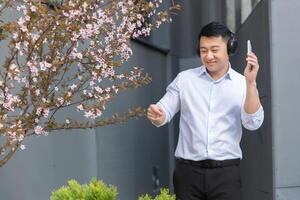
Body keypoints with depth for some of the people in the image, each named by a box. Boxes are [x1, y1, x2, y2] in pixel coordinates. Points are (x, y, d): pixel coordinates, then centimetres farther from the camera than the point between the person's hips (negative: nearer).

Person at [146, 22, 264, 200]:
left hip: (226, 172, -1)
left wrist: (251, 82, -17)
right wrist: (156, 115, -16)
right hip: (188, 171, 1)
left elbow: (253, 123, -7)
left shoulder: (243, 84, 3)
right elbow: (164, 113, 7)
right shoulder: (184, 79, 6)